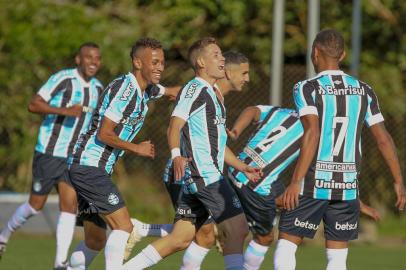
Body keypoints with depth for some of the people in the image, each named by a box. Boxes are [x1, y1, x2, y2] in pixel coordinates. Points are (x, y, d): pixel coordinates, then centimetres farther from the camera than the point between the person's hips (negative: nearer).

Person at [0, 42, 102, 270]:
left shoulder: (98, 88, 8)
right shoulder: (63, 79, -14)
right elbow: (33, 105, -20)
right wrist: (64, 111, -31)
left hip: (74, 157, 5)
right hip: (49, 154, -5)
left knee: (69, 204, -8)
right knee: (36, 205, 5)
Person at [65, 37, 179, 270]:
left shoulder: (146, 89, 12)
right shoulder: (125, 89, -16)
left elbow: (171, 92, 35)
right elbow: (103, 134, -19)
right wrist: (137, 148, -10)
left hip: (94, 169, 10)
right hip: (89, 166, -10)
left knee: (95, 242, 12)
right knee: (123, 225, -19)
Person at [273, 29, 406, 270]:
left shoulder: (308, 89, -6)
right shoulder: (364, 91, 8)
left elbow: (312, 134, -18)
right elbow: (383, 139, 7)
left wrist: (296, 182, -20)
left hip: (314, 185, -4)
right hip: (348, 186, 4)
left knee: (286, 247, 4)